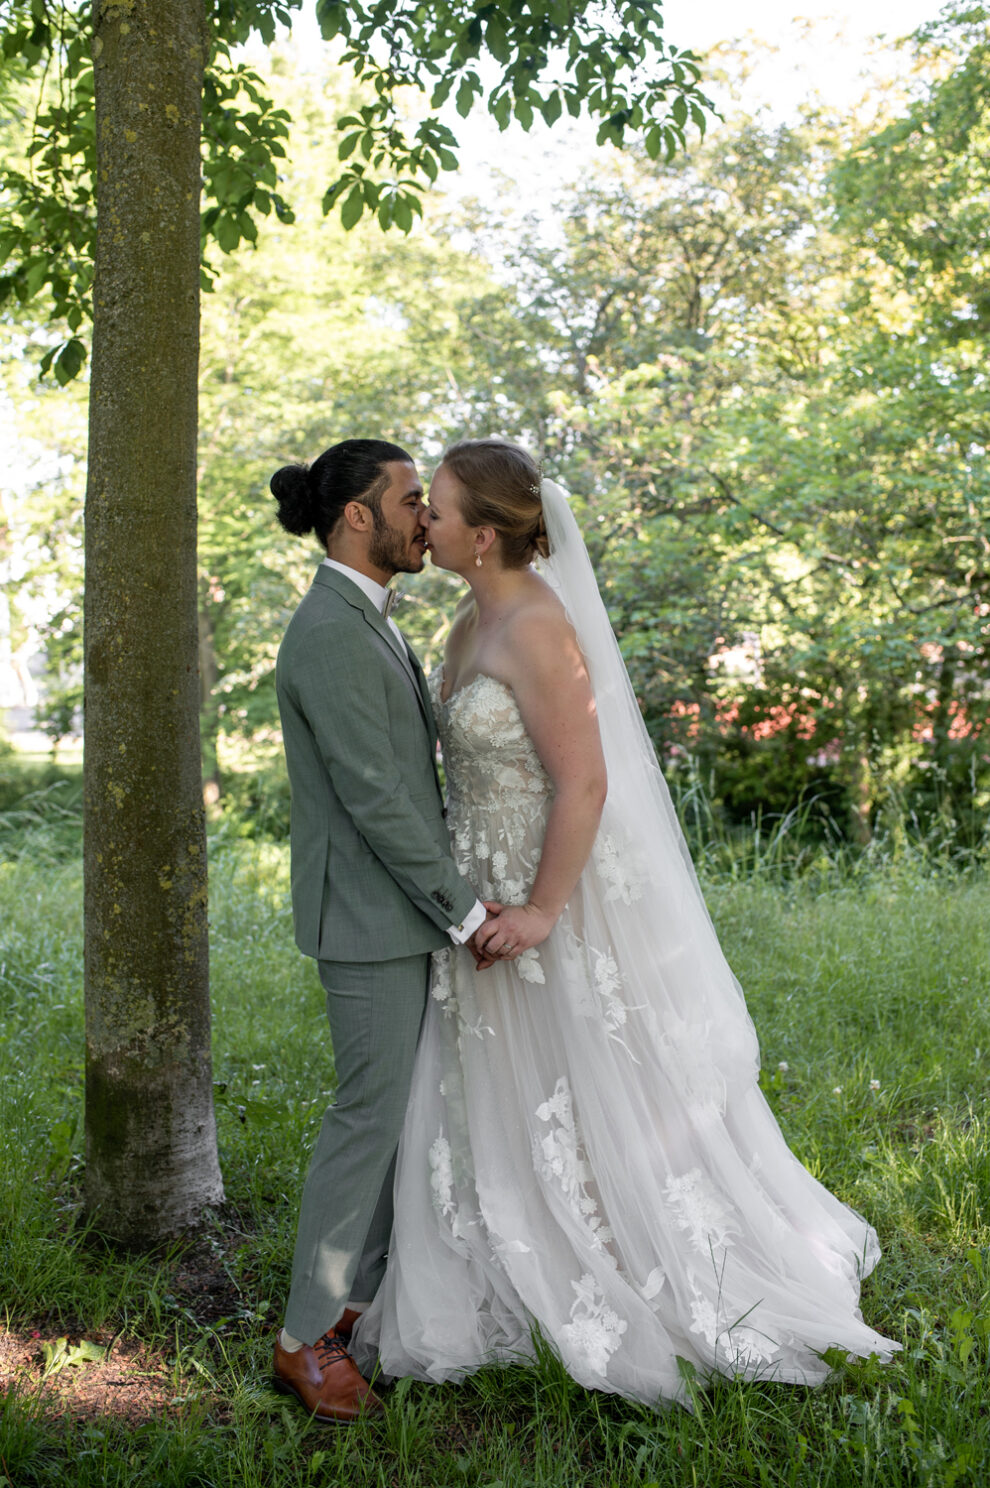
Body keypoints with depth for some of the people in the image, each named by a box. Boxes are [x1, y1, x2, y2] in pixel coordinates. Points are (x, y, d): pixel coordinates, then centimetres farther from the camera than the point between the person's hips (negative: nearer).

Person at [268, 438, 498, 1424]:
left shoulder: (365, 627, 13)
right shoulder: (330, 636, -20)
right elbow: (373, 797, -23)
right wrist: (466, 910, -18)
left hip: (399, 908, 10)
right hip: (368, 917, -10)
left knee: (403, 1107, 15)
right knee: (372, 1114, -2)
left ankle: (364, 1296, 28)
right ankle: (307, 1339, 11)